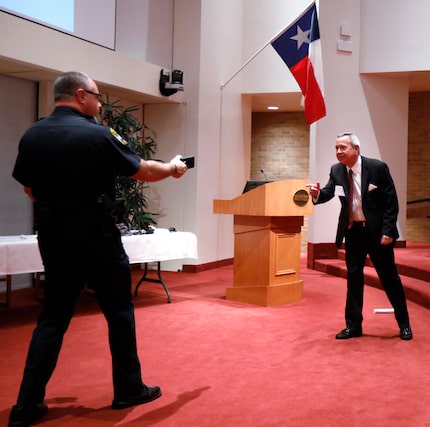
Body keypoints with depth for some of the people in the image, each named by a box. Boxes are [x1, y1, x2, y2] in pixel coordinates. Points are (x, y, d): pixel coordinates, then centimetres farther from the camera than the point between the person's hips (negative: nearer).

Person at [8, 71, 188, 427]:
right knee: (119, 313, 11)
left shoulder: (31, 136, 3)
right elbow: (143, 172, -2)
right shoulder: (98, 135, -13)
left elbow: (30, 189, 11)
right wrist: (173, 168, 16)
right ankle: (128, 390, 22)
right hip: (96, 238, -5)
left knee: (53, 317, 12)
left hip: (53, 238, 5)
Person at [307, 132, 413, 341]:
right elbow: (328, 193, -5)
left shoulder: (377, 167, -13)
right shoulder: (336, 170, 0)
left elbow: (391, 201, -11)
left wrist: (387, 230, -15)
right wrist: (317, 193, -28)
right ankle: (353, 325, 19)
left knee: (389, 277, 6)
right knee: (353, 278, 8)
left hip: (376, 232, -4)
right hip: (352, 231, 4)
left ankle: (404, 324, 21)